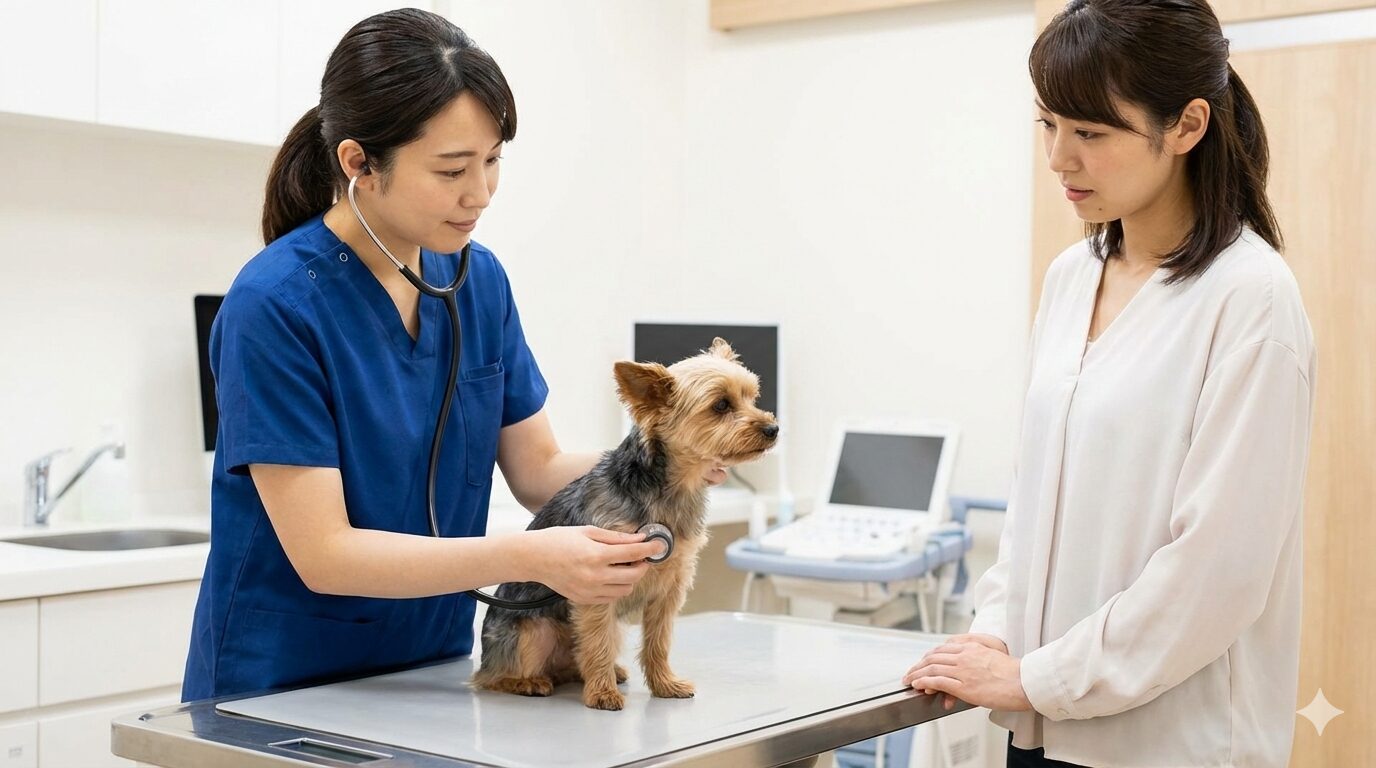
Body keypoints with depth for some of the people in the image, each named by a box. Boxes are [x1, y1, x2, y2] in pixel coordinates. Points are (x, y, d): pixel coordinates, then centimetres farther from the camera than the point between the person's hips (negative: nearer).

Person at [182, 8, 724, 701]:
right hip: (284, 688, -6)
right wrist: (528, 557, -32)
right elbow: (323, 555, -23)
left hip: (433, 668, 6)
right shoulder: (273, 306, -22)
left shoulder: (479, 280, -3)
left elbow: (536, 471, 2)